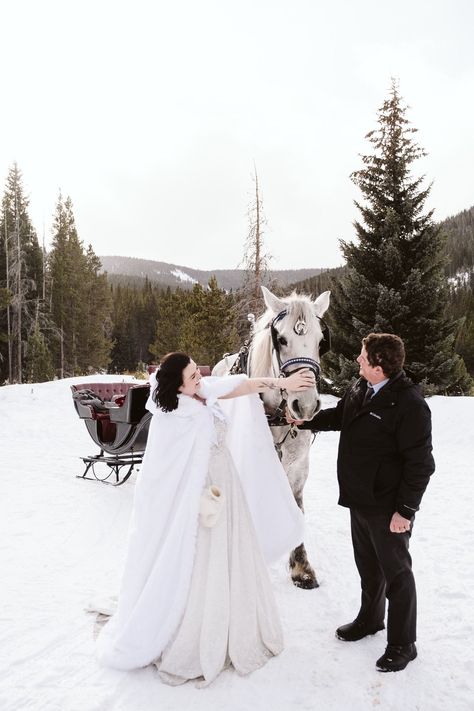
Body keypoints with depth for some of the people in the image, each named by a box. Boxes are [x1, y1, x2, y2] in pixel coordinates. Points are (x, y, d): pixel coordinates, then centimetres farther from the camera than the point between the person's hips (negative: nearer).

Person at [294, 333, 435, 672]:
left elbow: (420, 463, -23)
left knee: (395, 572, 9)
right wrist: (307, 422, 17)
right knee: (368, 565, 25)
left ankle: (402, 644, 28)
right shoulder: (360, 388, -1)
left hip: (388, 507, -8)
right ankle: (371, 618, 47)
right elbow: (339, 415, 21)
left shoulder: (409, 403, -25)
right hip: (359, 499, 8)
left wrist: (406, 510, -21)